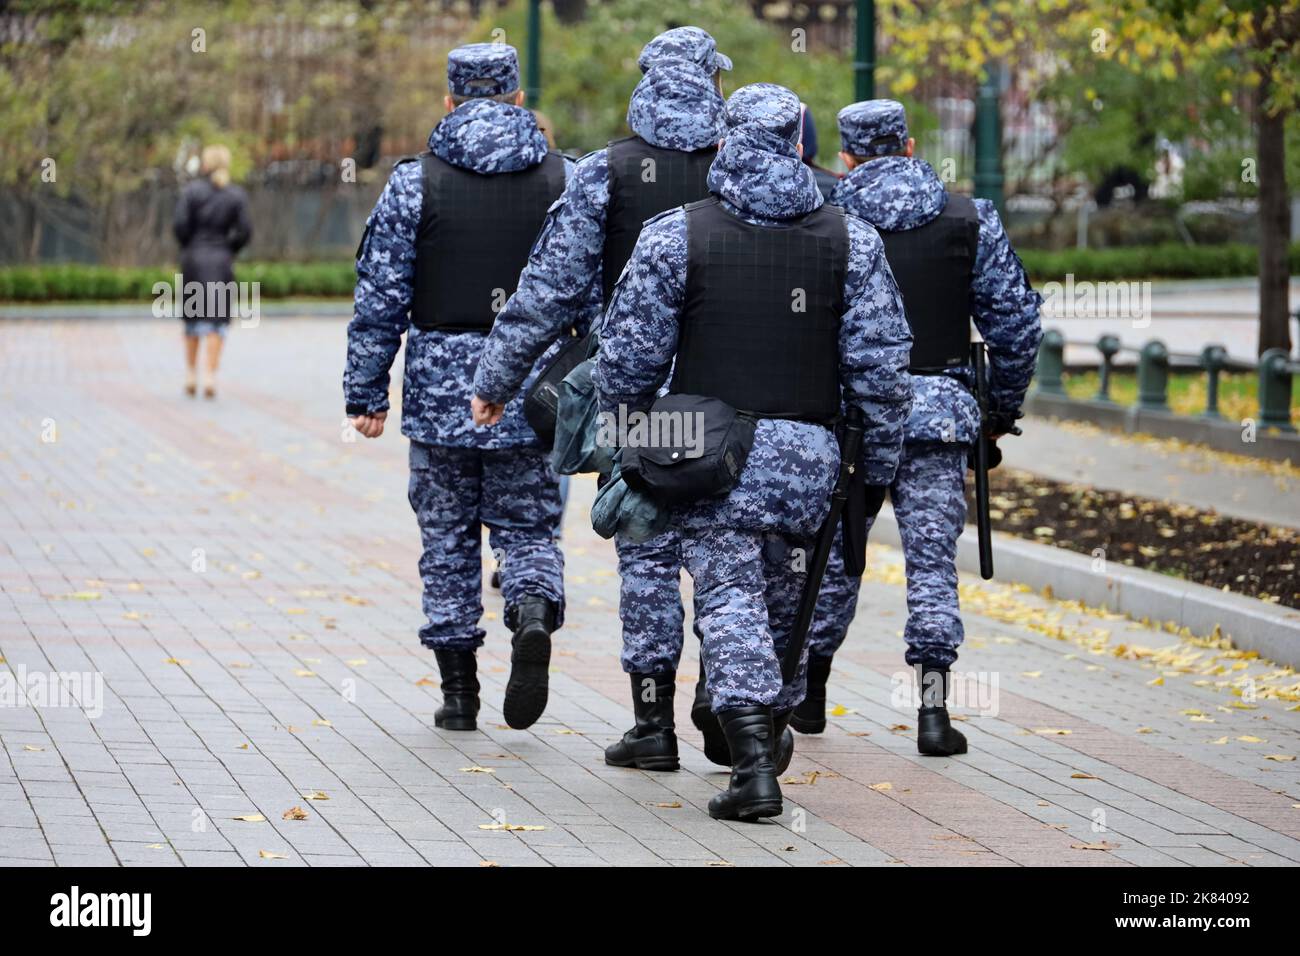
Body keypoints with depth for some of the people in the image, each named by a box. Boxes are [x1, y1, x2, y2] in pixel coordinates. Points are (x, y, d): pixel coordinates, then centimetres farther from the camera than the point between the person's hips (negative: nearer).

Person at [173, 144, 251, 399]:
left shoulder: (191, 191, -3)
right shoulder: (236, 196, 1)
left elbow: (179, 224, -10)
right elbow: (244, 231, -4)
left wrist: (187, 247, 7)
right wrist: (229, 250, 11)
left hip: (193, 257, 0)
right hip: (222, 261, 0)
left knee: (193, 318, 13)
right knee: (217, 318, 1)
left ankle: (191, 374, 14)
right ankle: (211, 376, -9)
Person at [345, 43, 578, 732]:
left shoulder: (414, 182, -2)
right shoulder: (565, 179, 3)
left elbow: (380, 298, -2)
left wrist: (366, 392, 4)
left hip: (441, 389, -1)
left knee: (448, 538, 10)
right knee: (528, 528, 11)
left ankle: (458, 693, 11)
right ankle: (534, 615, -20)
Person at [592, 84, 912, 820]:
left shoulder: (676, 236, -3)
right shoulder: (851, 240, 3)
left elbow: (631, 357, -1)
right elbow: (880, 365, 1)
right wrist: (879, 465, 9)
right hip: (811, 454, 2)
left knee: (731, 597, -4)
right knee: (788, 600, 17)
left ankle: (753, 765, -17)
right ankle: (772, 733, 31)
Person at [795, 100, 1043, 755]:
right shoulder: (971, 221, 3)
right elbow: (1015, 321, 5)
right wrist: (1004, 407, 16)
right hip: (938, 413, 0)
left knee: (831, 553, 13)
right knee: (932, 559, 1)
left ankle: (810, 696, 24)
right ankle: (933, 710, -7)